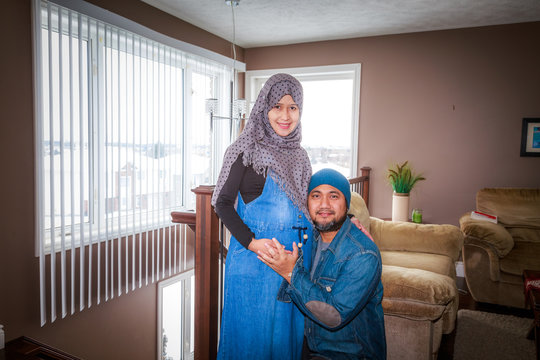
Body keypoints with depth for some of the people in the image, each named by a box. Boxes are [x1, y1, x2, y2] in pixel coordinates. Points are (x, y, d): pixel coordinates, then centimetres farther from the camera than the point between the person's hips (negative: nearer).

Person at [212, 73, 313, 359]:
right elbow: (223, 202, -9)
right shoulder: (247, 151, -9)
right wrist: (251, 242, -19)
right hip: (255, 259, -5)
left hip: (296, 254, 6)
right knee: (252, 328, 9)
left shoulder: (298, 155, 10)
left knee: (288, 326, 17)